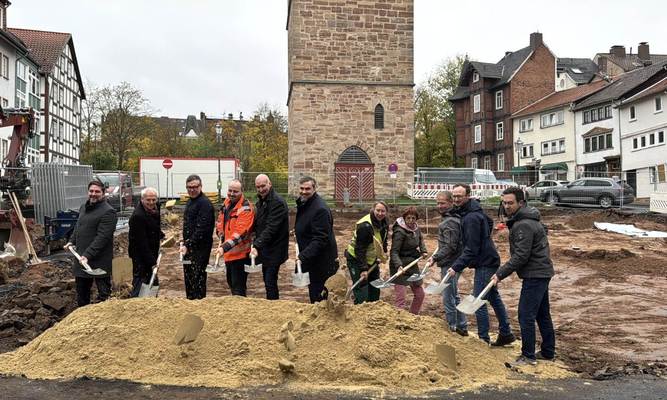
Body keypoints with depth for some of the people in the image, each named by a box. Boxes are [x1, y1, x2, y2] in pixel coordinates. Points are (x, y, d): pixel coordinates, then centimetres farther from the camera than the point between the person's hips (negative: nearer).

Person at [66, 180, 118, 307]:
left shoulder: (108, 212, -16)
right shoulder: (84, 207, 12)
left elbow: (102, 237, -22)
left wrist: (88, 255, -25)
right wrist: (72, 241, 13)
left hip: (99, 260, -9)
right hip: (81, 257, 9)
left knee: (103, 293, 0)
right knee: (81, 289, 21)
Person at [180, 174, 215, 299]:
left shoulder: (205, 203, -16)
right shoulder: (190, 201, 15)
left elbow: (201, 229, -23)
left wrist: (188, 245, -25)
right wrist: (185, 242, 16)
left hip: (200, 248, -10)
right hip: (189, 247, 10)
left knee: (198, 279, -5)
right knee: (188, 278, 17)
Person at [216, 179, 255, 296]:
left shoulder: (245, 208, -20)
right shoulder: (226, 203, 7)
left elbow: (240, 233, -29)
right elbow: (220, 222, 22)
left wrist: (225, 247, -35)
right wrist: (221, 235, 6)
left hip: (240, 254, -9)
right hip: (228, 252, 9)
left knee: (238, 288, -4)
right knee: (231, 282, 23)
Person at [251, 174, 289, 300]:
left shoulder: (277, 202, -18)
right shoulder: (260, 201, 12)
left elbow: (271, 228, -26)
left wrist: (257, 246, -31)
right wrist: (256, 245, 6)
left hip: (274, 250, -9)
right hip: (264, 249, 9)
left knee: (270, 282, -8)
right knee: (268, 281, 17)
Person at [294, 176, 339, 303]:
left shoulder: (320, 209, -23)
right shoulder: (303, 204, 8)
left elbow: (320, 239, -28)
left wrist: (303, 256, -31)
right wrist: (297, 231, 11)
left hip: (322, 263, -9)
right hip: (310, 260, 10)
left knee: (318, 299, -1)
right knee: (313, 295, 20)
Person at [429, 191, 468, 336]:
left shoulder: (450, 222, -19)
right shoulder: (454, 217, 12)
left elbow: (450, 247, -24)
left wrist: (435, 258, -23)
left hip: (449, 265, -11)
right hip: (454, 264, 11)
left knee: (448, 297, -1)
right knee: (454, 296, 20)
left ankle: (452, 328, 10)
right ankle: (462, 327, 30)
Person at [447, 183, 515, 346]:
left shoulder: (471, 218, -23)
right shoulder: (475, 210, 8)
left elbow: (471, 249, -25)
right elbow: (489, 221, 28)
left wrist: (456, 267, -27)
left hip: (484, 263, -11)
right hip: (489, 259, 11)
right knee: (493, 296, 18)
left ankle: (483, 339, 2)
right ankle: (506, 334, 29)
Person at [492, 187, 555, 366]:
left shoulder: (523, 225, -21)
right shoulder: (526, 219, 12)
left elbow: (521, 256, -23)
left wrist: (500, 274, -19)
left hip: (534, 275, -11)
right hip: (542, 272, 11)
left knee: (526, 315, -5)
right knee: (542, 314, 18)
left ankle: (528, 356, 4)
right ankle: (548, 352, 28)